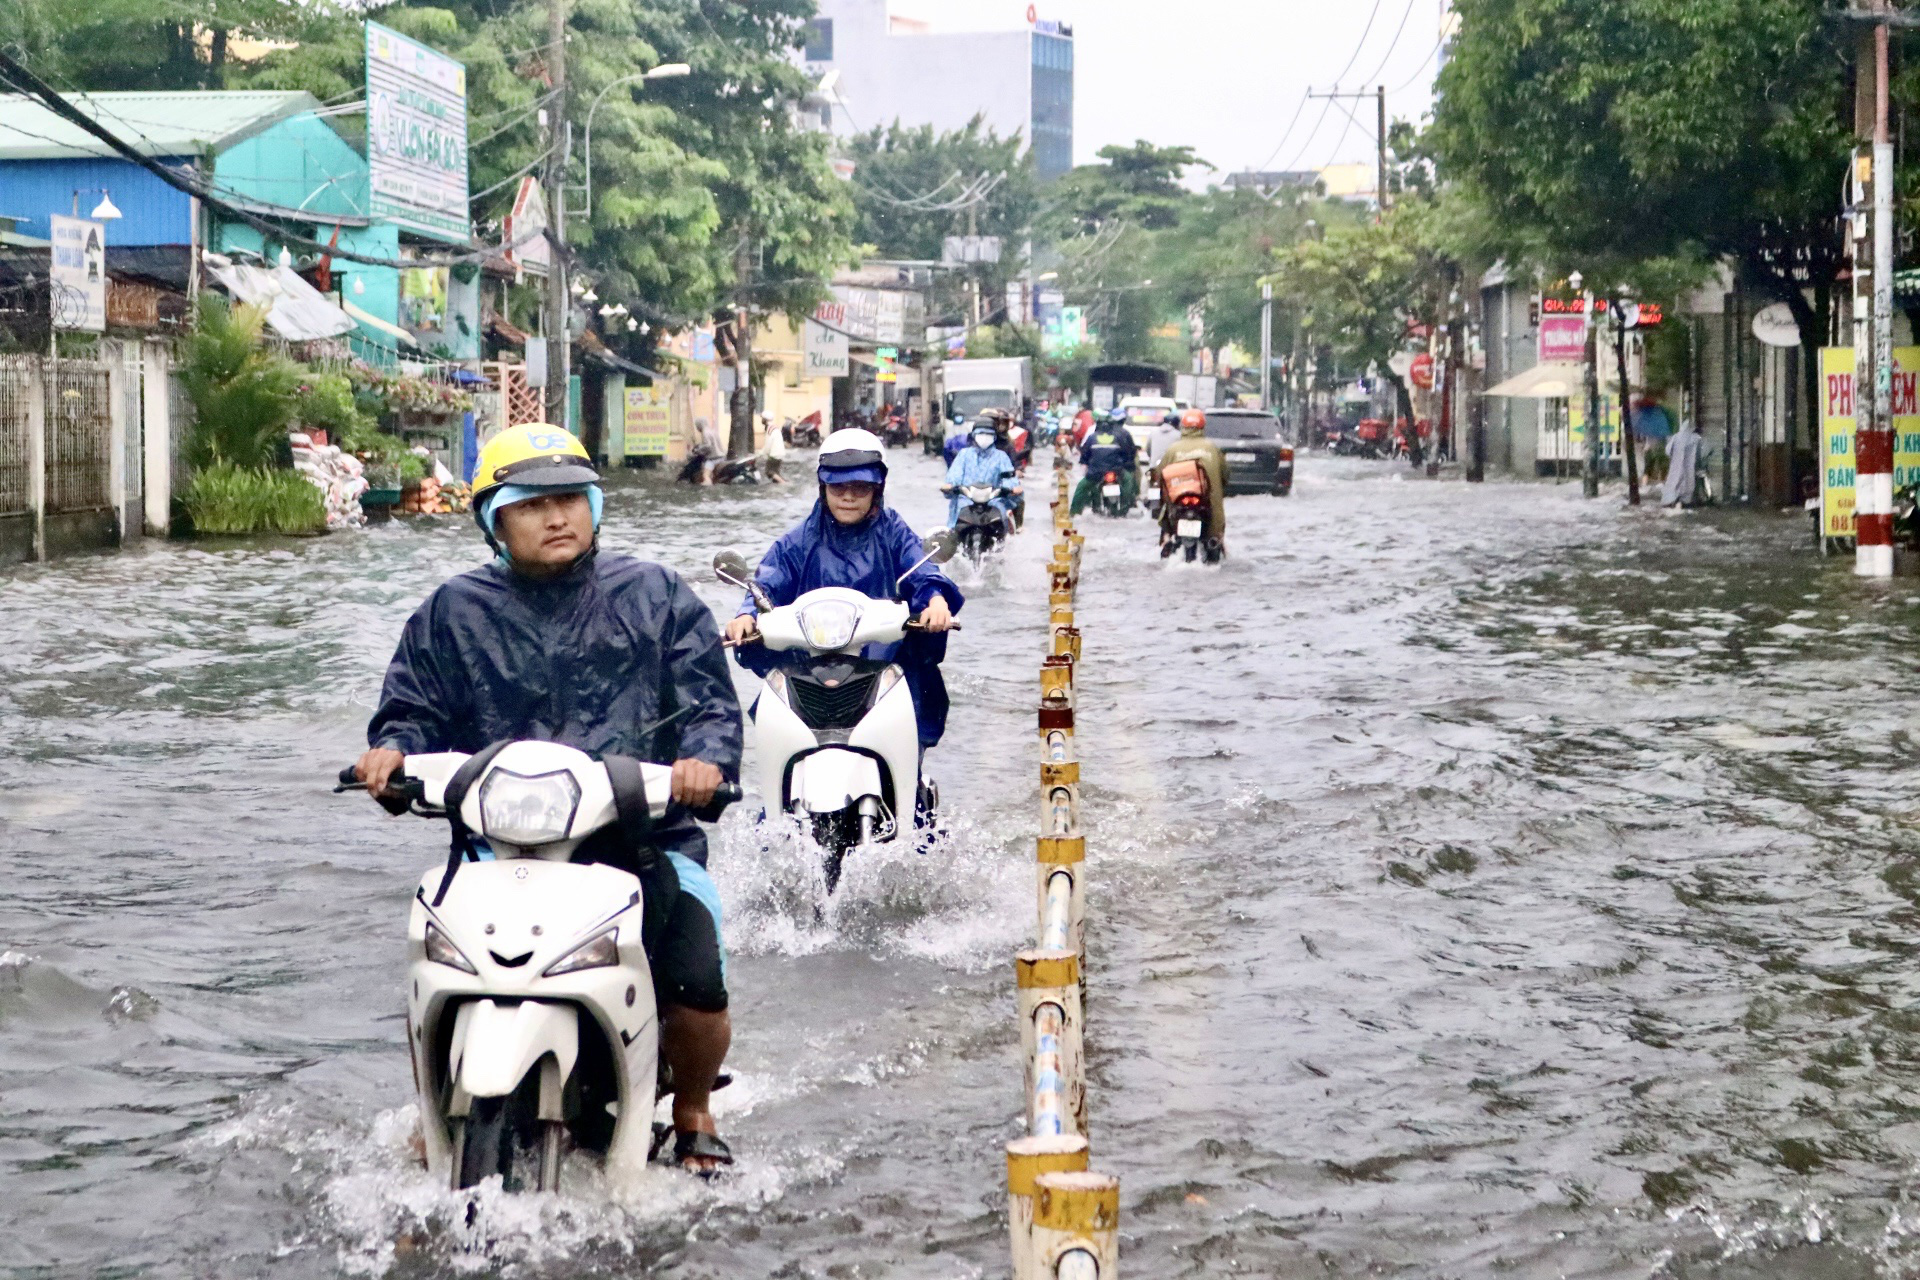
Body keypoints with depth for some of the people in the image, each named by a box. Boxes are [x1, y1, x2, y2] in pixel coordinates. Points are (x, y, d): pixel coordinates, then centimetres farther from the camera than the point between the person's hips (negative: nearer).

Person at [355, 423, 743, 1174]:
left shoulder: (655, 596, 11)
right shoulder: (455, 613, 13)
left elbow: (710, 700, 6)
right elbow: (416, 708, 15)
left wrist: (705, 759, -15)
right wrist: (393, 750, -8)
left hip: (646, 838, -1)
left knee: (697, 985, -20)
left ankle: (693, 1114, 13)